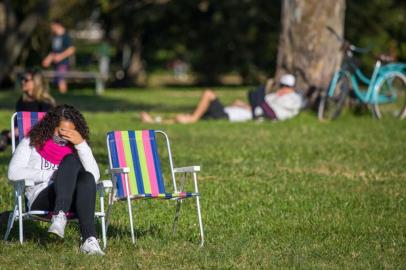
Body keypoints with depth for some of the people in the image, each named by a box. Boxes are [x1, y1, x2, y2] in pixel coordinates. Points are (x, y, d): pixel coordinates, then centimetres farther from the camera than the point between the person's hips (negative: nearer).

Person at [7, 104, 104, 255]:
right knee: (71, 160, -25)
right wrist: (50, 175, -8)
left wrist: (81, 144, -8)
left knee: (87, 178, -33)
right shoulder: (32, 143, 13)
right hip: (40, 199, -2)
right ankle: (60, 215, -48)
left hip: (73, 201, 3)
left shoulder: (75, 147, 18)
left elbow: (95, 176, 1)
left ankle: (89, 239, -48)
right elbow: (13, 173, -2)